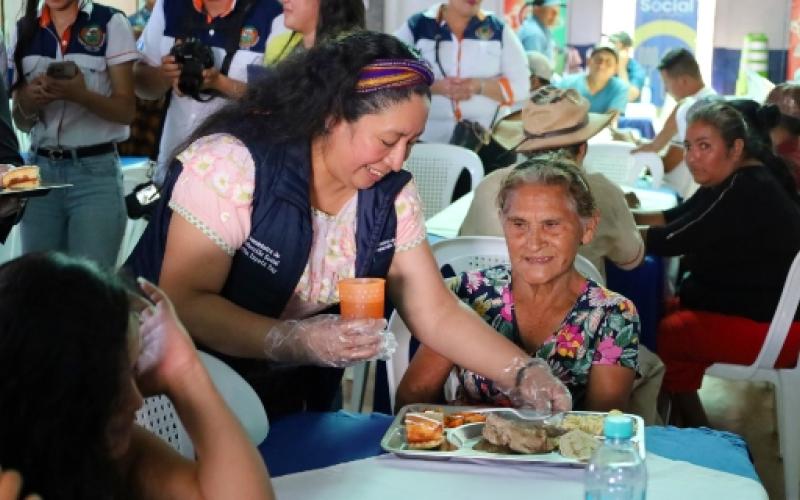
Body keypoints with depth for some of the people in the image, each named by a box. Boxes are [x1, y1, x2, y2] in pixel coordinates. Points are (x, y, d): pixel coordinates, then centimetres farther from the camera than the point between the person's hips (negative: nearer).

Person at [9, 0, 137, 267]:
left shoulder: (110, 23, -4)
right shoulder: (23, 30, 9)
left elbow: (126, 110, -5)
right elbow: (21, 121, 11)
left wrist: (80, 95, -23)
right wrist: (29, 101, -11)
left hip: (95, 172, -4)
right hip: (39, 171, 4)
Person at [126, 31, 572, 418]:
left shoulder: (391, 195, -6)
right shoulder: (233, 164, -22)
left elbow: (438, 315, -4)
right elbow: (183, 301, -24)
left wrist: (523, 376, -17)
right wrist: (296, 340, -36)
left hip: (283, 397, 5)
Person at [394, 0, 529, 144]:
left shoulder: (499, 30, 7)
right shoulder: (416, 26, 3)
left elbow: (520, 85, 2)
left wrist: (479, 86, -16)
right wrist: (435, 86, -18)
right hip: (426, 140, -1)